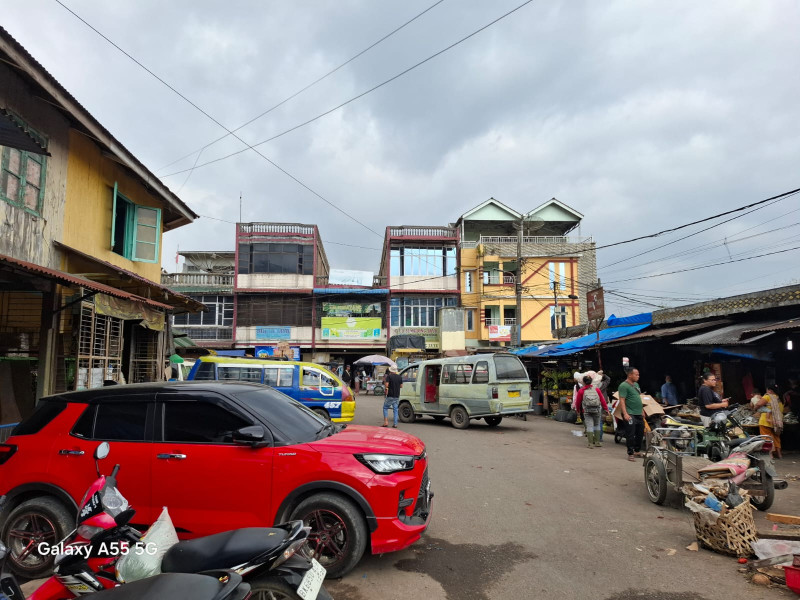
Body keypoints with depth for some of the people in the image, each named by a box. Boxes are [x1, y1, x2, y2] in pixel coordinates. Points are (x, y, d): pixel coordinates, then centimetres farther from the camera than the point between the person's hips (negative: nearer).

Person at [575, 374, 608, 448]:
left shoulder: (581, 391, 1)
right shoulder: (597, 389, 5)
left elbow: (578, 402, 9)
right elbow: (602, 400, 5)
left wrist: (577, 409, 25)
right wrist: (606, 408, 14)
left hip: (587, 411, -2)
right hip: (597, 410, 2)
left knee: (589, 426, 1)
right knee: (597, 425, 15)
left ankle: (590, 443, -1)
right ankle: (597, 442, 18)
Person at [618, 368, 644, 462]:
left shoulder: (636, 384, 16)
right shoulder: (624, 385, -13)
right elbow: (622, 400, -18)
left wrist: (642, 411, 23)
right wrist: (625, 414, -25)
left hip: (639, 414, 9)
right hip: (630, 414, -9)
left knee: (640, 433, 17)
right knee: (630, 434, -6)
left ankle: (637, 451, 32)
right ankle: (630, 454, 2)